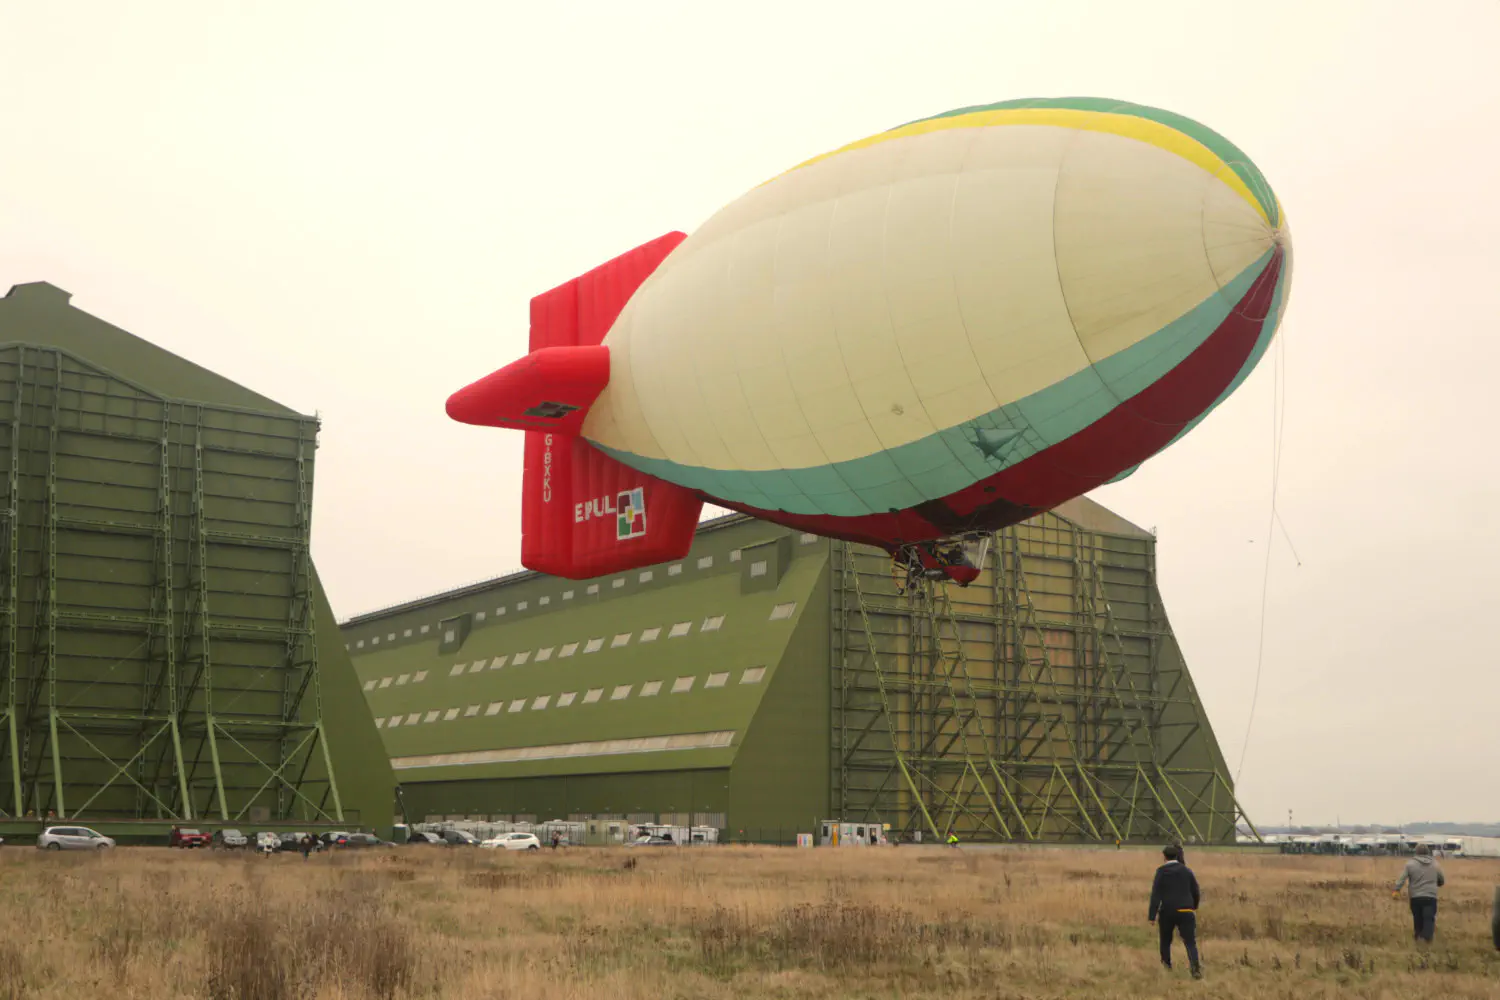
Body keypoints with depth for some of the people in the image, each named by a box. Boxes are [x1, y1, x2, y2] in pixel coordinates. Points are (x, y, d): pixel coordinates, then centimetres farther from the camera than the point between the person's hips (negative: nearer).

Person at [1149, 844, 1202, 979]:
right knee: (1190, 942, -2)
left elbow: (1156, 894, -11)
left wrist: (1152, 916, -11)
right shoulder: (1187, 871, 4)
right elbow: (1195, 891, 10)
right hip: (1185, 912, 1)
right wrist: (1194, 905, 32)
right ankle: (1195, 967, -25)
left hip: (1167, 912, -1)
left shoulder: (1161, 871, -5)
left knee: (1165, 940, 21)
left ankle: (1167, 967, 30)